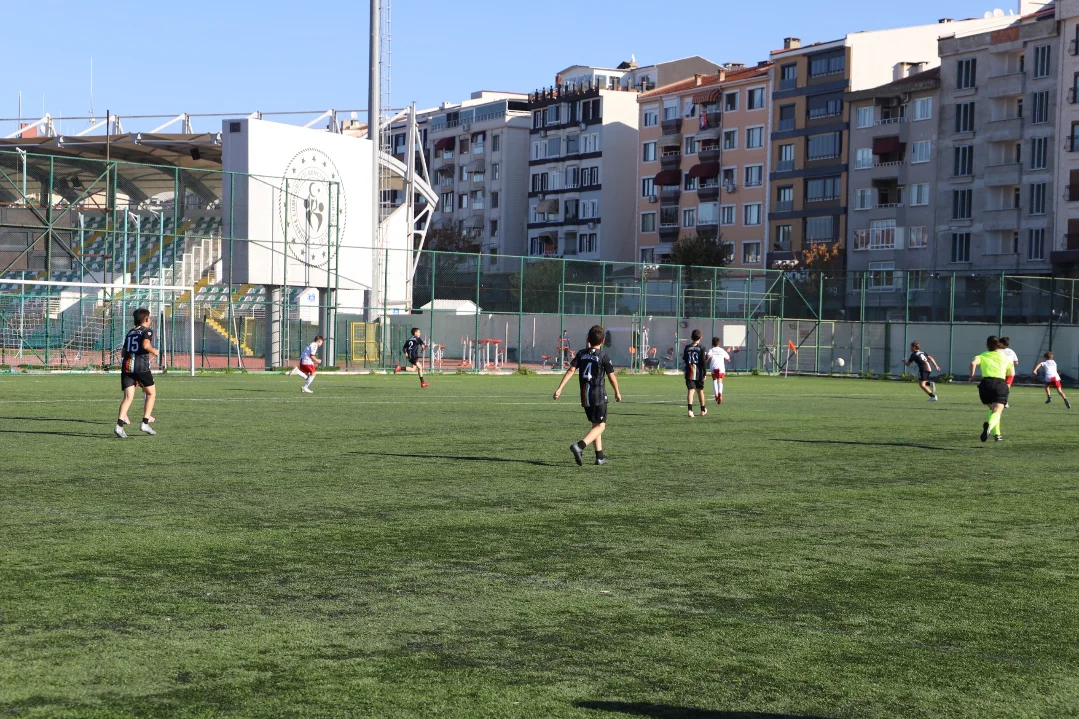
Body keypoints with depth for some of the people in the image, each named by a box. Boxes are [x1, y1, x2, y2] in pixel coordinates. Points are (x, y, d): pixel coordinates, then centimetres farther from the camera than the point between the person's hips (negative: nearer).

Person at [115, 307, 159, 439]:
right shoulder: (147, 331, 4)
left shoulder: (130, 333, 23)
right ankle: (145, 423, 5)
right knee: (151, 393, 14)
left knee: (128, 397, -3)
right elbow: (146, 345, -17)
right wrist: (154, 351, 3)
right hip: (141, 366, -5)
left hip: (126, 365, 5)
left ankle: (119, 425, -22)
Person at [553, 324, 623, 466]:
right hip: (599, 395, -6)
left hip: (585, 396, 6)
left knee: (595, 424, 18)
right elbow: (612, 376, -4)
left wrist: (560, 388, -9)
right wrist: (617, 392, 12)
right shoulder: (603, 356, -9)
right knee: (600, 426, -3)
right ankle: (579, 446, -25)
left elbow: (570, 370, -6)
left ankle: (600, 456, 20)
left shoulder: (581, 354, 4)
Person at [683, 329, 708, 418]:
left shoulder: (687, 347, 4)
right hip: (699, 373, -1)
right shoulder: (701, 348, -5)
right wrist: (704, 374, -4)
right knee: (700, 391, 14)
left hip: (689, 373, 1)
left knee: (690, 391, -8)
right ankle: (703, 410, 30)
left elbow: (684, 360, 11)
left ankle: (690, 409, -28)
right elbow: (703, 362, -8)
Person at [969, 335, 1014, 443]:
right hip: (1000, 384, -1)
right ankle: (989, 426, -46)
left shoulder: (983, 356, 11)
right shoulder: (1005, 357, 16)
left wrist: (972, 376, 2)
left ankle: (997, 434, 20)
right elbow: (1011, 373, 18)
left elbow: (973, 362, -10)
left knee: (993, 409, 24)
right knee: (997, 411, -12)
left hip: (986, 383, 1)